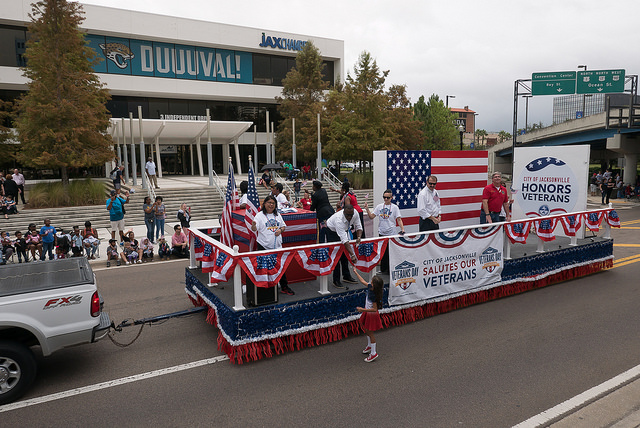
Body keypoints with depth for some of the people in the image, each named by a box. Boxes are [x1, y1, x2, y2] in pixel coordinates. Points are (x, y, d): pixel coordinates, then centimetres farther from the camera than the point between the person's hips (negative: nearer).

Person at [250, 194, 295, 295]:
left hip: (277, 246, 4)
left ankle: (284, 287, 18)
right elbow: (255, 229, -12)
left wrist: (280, 230, -1)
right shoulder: (260, 215, -2)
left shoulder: (277, 215, 13)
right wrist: (253, 225, -34)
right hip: (264, 246, -4)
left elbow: (283, 226, 21)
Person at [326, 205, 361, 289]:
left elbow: (359, 227, -12)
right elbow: (344, 240, -47)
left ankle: (346, 276, 21)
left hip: (344, 230, 6)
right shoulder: (338, 219, -43)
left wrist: (359, 237, -34)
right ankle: (336, 280, -3)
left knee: (345, 254, 9)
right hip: (332, 231, -6)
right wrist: (352, 255, -52)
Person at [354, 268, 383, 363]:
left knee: (370, 333, 5)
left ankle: (373, 353, 19)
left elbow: (374, 309, -31)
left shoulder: (374, 296, -33)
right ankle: (369, 346, 46)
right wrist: (356, 273, 17)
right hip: (367, 313, 9)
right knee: (366, 330, 25)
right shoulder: (370, 287, -10)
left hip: (372, 315, -9)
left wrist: (363, 310, -32)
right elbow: (363, 281, 9)